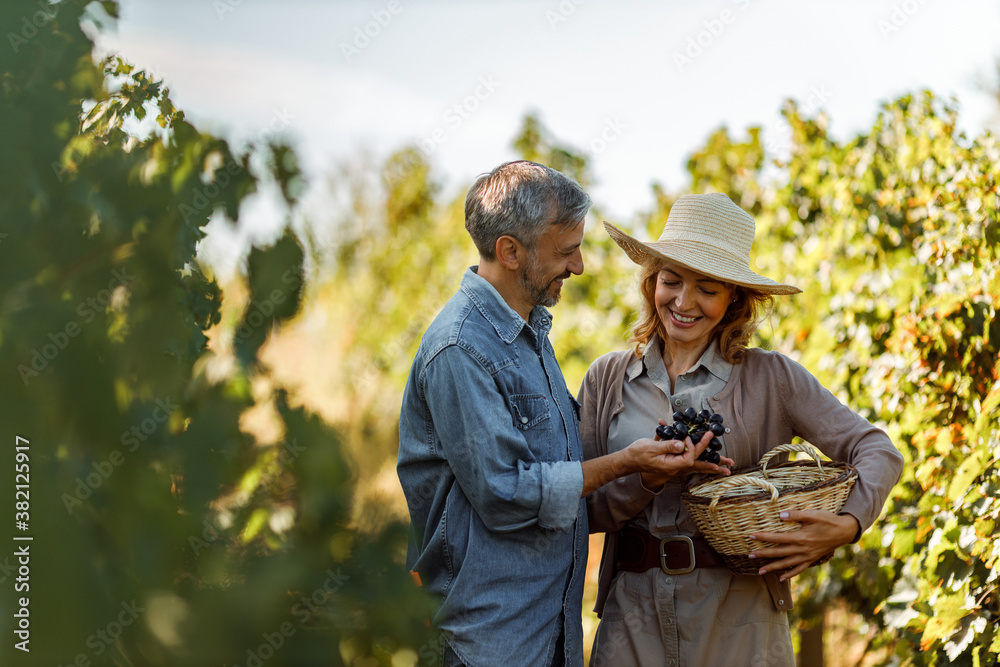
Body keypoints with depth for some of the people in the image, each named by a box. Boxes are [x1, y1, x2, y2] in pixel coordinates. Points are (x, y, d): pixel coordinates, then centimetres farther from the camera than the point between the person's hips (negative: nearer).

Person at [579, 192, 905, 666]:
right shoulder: (606, 380, 3)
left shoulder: (770, 378, -2)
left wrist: (848, 525, -22)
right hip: (634, 615, 1)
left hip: (740, 619, -1)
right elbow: (584, 511, 0)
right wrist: (648, 476, -18)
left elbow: (878, 452, -4)